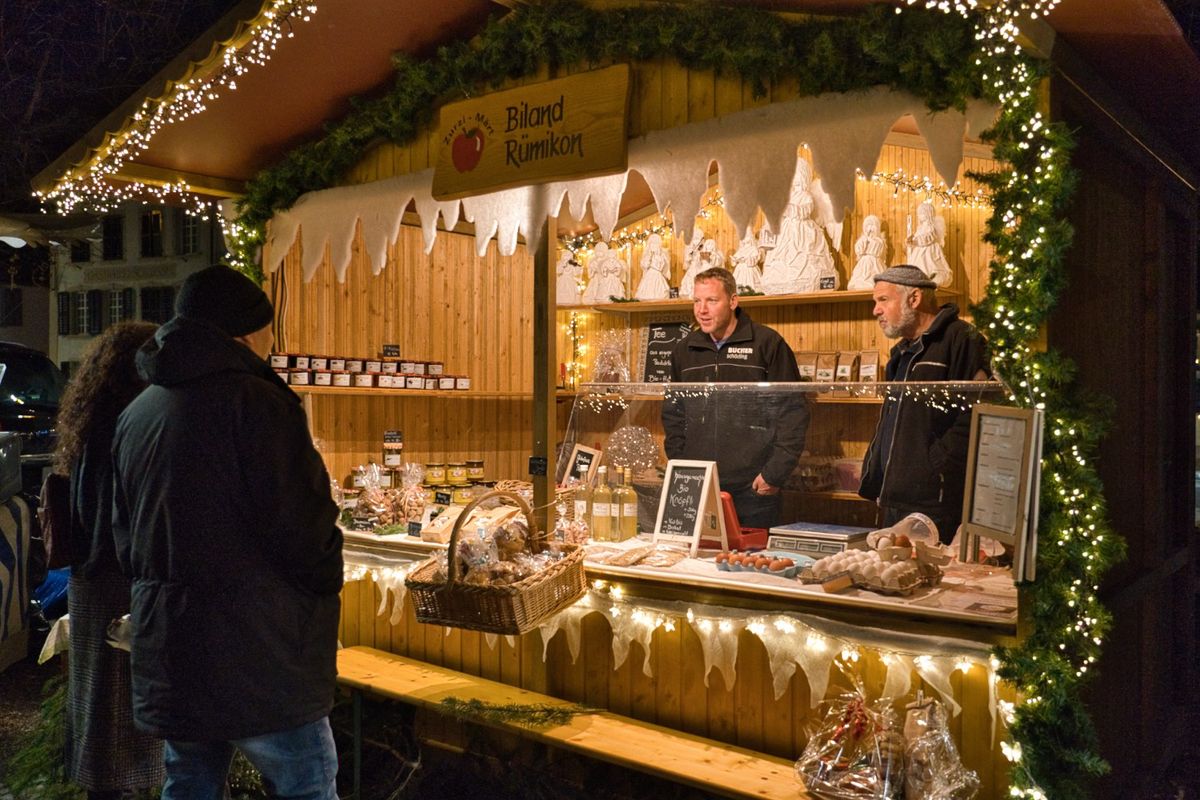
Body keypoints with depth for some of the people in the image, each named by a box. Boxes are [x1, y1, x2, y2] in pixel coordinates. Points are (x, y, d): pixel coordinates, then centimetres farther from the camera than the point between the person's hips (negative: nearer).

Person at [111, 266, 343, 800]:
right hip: (258, 656, -8)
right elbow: (302, 522, -19)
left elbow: (125, 535, 17)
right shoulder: (254, 400, -14)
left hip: (165, 655, 8)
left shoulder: (135, 414, 11)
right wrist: (326, 581, 0)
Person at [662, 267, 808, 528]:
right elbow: (673, 415, 17)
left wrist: (775, 473, -8)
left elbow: (792, 413, -4)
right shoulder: (685, 350, 10)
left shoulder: (768, 343, -4)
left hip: (754, 489, -4)